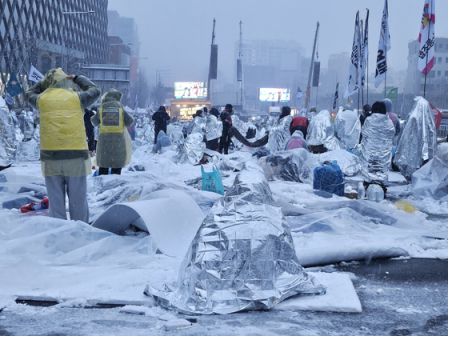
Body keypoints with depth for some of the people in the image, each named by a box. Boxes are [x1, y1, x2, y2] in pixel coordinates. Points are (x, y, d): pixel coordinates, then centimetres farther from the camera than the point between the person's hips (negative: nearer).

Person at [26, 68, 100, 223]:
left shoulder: (42, 99, 6)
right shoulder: (76, 98, 1)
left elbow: (30, 94, 30)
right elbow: (94, 91, 21)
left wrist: (46, 81, 29)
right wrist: (77, 78, 30)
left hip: (50, 158, 2)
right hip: (76, 157, -2)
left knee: (56, 204, 6)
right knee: (78, 204, 4)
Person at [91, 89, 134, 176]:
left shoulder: (101, 108, 1)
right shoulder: (120, 107, -2)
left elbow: (95, 122, 10)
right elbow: (130, 121, -2)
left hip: (104, 139, 1)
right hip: (118, 139, -1)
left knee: (103, 164, 10)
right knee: (117, 165, 5)